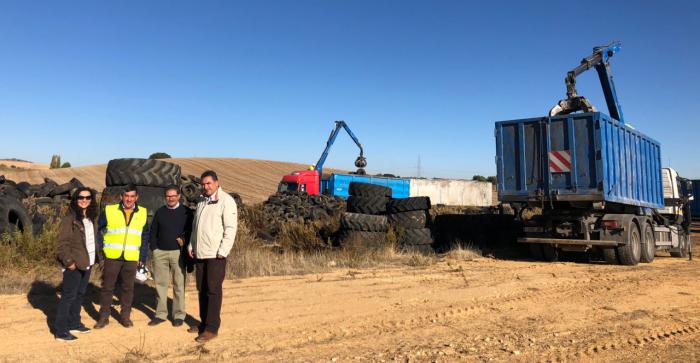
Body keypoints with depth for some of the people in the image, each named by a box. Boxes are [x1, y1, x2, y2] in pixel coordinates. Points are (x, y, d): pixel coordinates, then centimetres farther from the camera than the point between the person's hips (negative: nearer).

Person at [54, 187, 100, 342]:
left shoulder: (92, 217, 11)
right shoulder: (69, 219, -13)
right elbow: (63, 242, -16)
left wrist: (96, 256, 11)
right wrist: (69, 262, -19)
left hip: (87, 262, 8)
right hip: (74, 265, -8)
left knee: (80, 294, 17)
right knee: (68, 296, -2)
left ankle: (74, 324, 30)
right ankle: (60, 331, 5)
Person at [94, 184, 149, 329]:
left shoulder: (143, 213, 5)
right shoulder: (109, 211, 0)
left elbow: (145, 236, 10)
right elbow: (97, 230, 5)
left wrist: (143, 256, 5)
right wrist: (99, 250, -1)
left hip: (131, 258, 1)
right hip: (112, 257, -1)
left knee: (128, 288, 9)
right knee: (107, 287, 6)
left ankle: (125, 315, 21)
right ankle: (104, 316, 18)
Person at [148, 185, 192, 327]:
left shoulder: (186, 212, 2)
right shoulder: (160, 212, 10)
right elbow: (153, 232, 13)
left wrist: (185, 241, -10)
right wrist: (154, 248, 4)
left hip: (178, 252, -3)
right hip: (160, 253, 3)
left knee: (179, 284, -1)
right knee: (160, 284, 6)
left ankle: (179, 315, 7)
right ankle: (161, 314, 16)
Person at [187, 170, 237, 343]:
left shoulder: (226, 201, -9)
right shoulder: (201, 201, 16)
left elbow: (231, 228, -14)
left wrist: (222, 251, -18)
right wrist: (191, 245, 13)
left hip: (215, 255, -8)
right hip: (200, 253, 8)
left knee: (213, 290, -3)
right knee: (202, 290, 14)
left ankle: (212, 328, 3)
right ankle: (204, 322, 26)